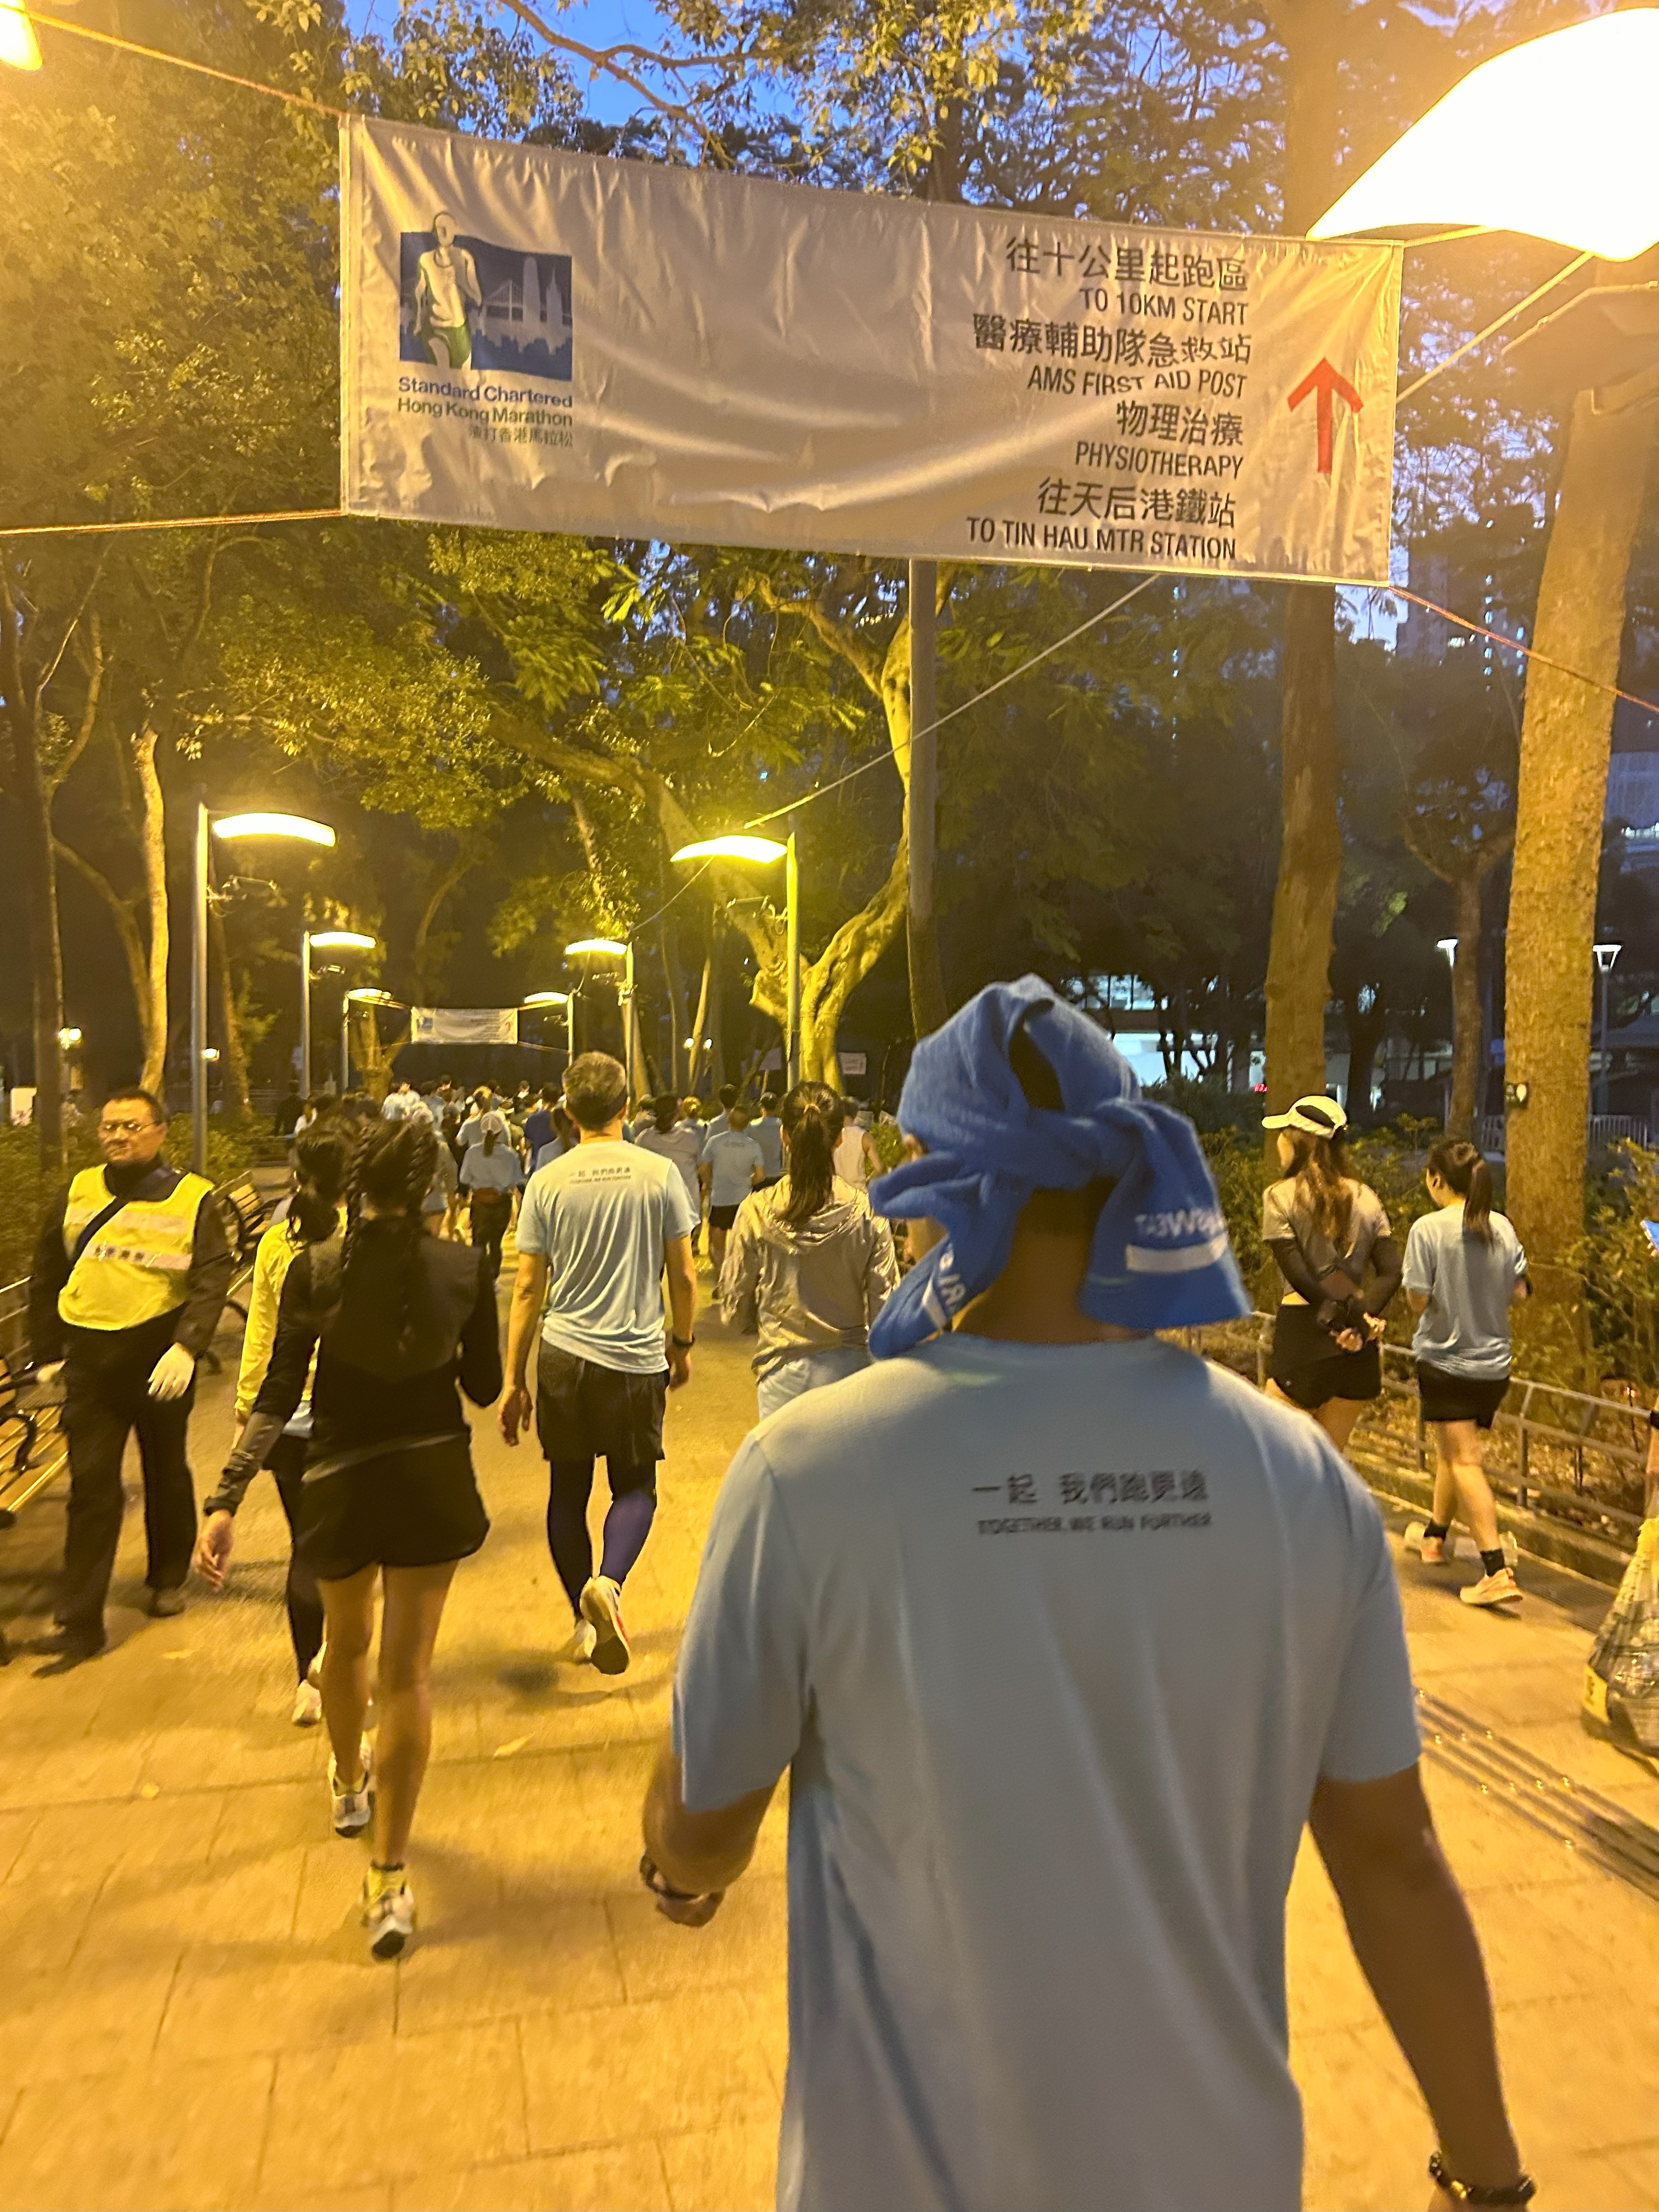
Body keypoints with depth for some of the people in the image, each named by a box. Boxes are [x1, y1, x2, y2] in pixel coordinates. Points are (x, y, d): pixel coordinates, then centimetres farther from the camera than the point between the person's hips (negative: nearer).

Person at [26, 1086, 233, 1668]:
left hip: (160, 1360, -1)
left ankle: (169, 1577, 37)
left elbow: (212, 1281, -12)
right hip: (90, 1360, 2)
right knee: (91, 1488, -1)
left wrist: (186, 1347, -25)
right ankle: (80, 1623, 4)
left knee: (166, 1474, 16)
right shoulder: (77, 1193, 5)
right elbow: (45, 1277, 14)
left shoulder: (193, 1199, -5)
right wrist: (46, 1353, 11)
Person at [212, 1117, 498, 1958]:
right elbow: (484, 1386, -1)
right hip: (433, 1478, -1)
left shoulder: (313, 1270, -12)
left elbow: (278, 1398, -12)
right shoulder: (464, 1269, -11)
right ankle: (390, 1879, 8)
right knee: (408, 1670, 7)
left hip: (340, 1484, 1)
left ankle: (349, 1784, 52)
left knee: (347, 1642, 26)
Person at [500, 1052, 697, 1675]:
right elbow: (683, 1276, 0)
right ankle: (607, 1583, -13)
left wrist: (513, 1380, 7)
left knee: (568, 1490, 15)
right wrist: (682, 1344, 15)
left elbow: (527, 1289, 0)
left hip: (563, 1355, 1)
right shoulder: (659, 1173, -4)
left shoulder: (548, 1182, -2)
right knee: (635, 1487, 13)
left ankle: (586, 1623, 22)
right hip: (637, 1356, -1)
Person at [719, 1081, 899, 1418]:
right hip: (848, 1365, 0)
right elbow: (884, 1305, -5)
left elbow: (734, 1306, -1)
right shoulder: (867, 1214, -9)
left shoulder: (756, 1212, -9)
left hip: (783, 1368, 0)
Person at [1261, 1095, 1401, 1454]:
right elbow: (1391, 1271, 1)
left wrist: (1348, 1317, -13)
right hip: (1357, 1344, 5)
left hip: (1302, 1330, -5)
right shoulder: (1365, 1197, 9)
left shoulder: (1280, 1196, -6)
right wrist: (1361, 1319, -9)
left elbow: (1298, 1274, -14)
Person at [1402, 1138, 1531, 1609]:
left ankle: (1498, 1571, -13)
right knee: (1451, 1452, 22)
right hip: (1494, 1363, 6)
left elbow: (1417, 1301, -15)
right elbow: (1519, 1293, 4)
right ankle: (1434, 1536, 39)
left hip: (1445, 1359, -6)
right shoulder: (1503, 1227, 0)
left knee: (1464, 1462, -4)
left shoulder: (1428, 1229, -15)